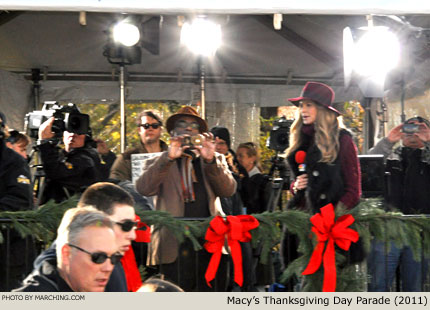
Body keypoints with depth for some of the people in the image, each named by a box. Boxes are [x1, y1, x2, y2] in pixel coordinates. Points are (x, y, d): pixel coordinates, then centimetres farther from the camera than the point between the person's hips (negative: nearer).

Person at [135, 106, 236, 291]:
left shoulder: (215, 160, 20)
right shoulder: (158, 164, 14)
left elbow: (228, 191, 4)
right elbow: (143, 189, -6)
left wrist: (211, 160, -9)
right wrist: (168, 157, -15)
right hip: (175, 247, -2)